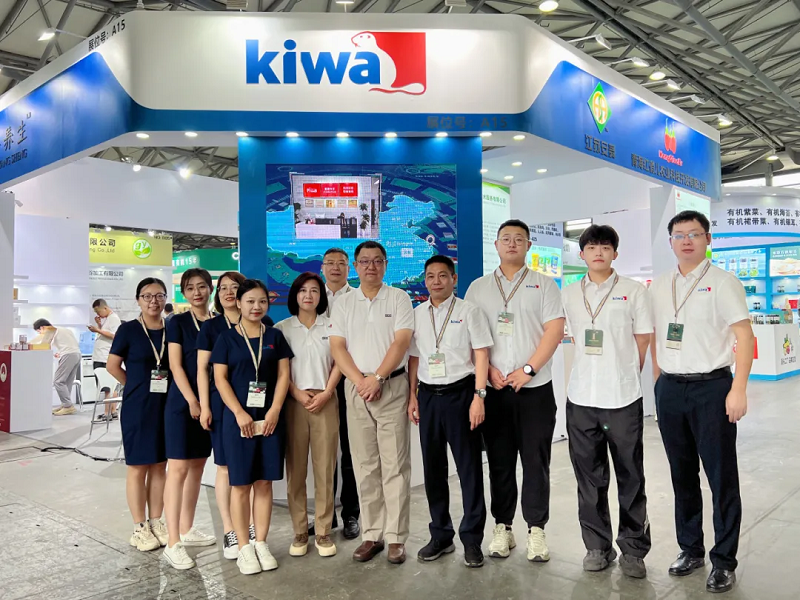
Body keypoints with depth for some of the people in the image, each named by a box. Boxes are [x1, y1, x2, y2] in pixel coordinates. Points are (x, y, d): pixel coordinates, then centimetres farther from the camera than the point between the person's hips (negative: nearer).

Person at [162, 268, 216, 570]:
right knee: (178, 468, -6)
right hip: (182, 403, -5)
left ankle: (186, 529, 25)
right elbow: (175, 365, -8)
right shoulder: (177, 322, -2)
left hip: (210, 403, 5)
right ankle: (173, 543, -3)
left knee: (197, 466, 12)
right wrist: (192, 401, -15)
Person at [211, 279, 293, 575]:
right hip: (238, 418, -2)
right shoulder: (227, 338, 2)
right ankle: (244, 547, 12)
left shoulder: (275, 336, 8)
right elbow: (220, 378, -3)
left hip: (270, 417, 2)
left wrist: (274, 411, -8)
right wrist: (240, 413, -12)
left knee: (264, 482, 7)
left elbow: (283, 375, 4)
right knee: (240, 484, 2)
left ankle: (261, 544, 17)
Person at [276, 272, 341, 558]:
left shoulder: (331, 325, 9)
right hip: (293, 402, 0)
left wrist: (326, 393, -7)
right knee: (295, 469, 2)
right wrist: (298, 394, -10)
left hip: (325, 401, 0)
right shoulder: (282, 328, 7)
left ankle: (323, 532, 10)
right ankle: (300, 532, 12)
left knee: (325, 468, 1)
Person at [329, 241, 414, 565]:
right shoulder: (343, 304, 10)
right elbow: (337, 347, 3)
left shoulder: (399, 298, 3)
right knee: (365, 466, 7)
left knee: (395, 465, -1)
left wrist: (377, 378, -14)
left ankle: (396, 537, 7)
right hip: (355, 389, 3)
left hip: (392, 387, -3)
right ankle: (371, 535, 17)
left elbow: (401, 342, -7)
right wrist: (360, 381, -9)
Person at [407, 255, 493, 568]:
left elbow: (481, 355, -5)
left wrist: (478, 396, -13)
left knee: (469, 467, 3)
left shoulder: (469, 311, -2)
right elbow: (414, 357, 12)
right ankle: (441, 534, 25)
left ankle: (472, 539, 15)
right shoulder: (417, 314, 9)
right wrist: (412, 395, 6)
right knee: (433, 467, 11)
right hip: (428, 395, 4)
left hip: (460, 392, -4)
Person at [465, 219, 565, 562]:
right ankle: (502, 527, 19)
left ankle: (536, 529, 15)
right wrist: (488, 369, -7)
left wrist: (528, 370, -12)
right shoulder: (478, 288, 10)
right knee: (499, 460, 8)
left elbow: (555, 330, -4)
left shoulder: (544, 285, 5)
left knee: (536, 460, 3)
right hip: (493, 389, 2)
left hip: (535, 387, -1)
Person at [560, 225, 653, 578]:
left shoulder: (633, 291, 0)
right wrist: (593, 375, 11)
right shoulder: (569, 294, 8)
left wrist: (624, 376, 7)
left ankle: (633, 549, 21)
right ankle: (597, 546, 25)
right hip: (581, 397, 3)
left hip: (623, 398, -3)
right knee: (589, 478, 11)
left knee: (631, 478, 6)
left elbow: (642, 342, 3)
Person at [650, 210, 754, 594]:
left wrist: (738, 390, -15)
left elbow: (744, 336, -8)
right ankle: (690, 549, 28)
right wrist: (658, 384, 10)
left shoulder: (723, 283, -4)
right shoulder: (659, 287, 10)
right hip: (670, 389, 5)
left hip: (711, 388, -4)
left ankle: (723, 561, 17)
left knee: (721, 477, 4)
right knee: (682, 474, 13)